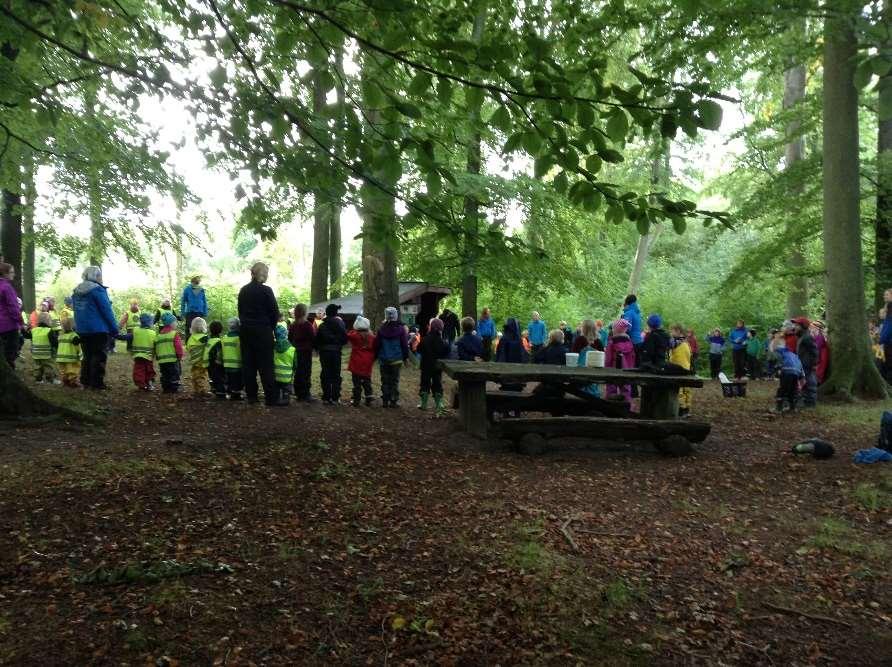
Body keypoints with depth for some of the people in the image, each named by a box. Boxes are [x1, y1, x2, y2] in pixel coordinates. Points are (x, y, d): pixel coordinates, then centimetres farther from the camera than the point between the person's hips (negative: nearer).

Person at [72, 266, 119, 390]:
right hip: (98, 330, -8)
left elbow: (77, 311, 16)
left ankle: (85, 382, 21)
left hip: (82, 330, 8)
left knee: (87, 356, 17)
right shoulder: (97, 289, -14)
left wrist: (78, 328, 21)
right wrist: (114, 329, -11)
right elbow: (107, 311, -16)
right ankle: (97, 384, -2)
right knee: (99, 357, -2)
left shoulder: (76, 291, 11)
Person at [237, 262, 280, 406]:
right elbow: (274, 312, -8)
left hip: (245, 330, 6)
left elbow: (240, 310, 13)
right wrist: (271, 328, 5)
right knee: (265, 364, -4)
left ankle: (251, 395, 11)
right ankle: (271, 398, -3)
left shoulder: (243, 290, 8)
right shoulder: (266, 290, -10)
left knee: (248, 363, 9)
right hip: (263, 331, -5)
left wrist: (246, 324, 16)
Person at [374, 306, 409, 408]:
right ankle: (394, 401, 6)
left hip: (384, 360, 1)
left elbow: (377, 345, 2)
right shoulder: (401, 329, -7)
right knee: (395, 380, 6)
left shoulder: (381, 329, -4)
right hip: (396, 359, -1)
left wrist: (376, 356, 14)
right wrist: (406, 357, 8)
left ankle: (385, 401, 10)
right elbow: (405, 345, -3)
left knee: (385, 381, 9)